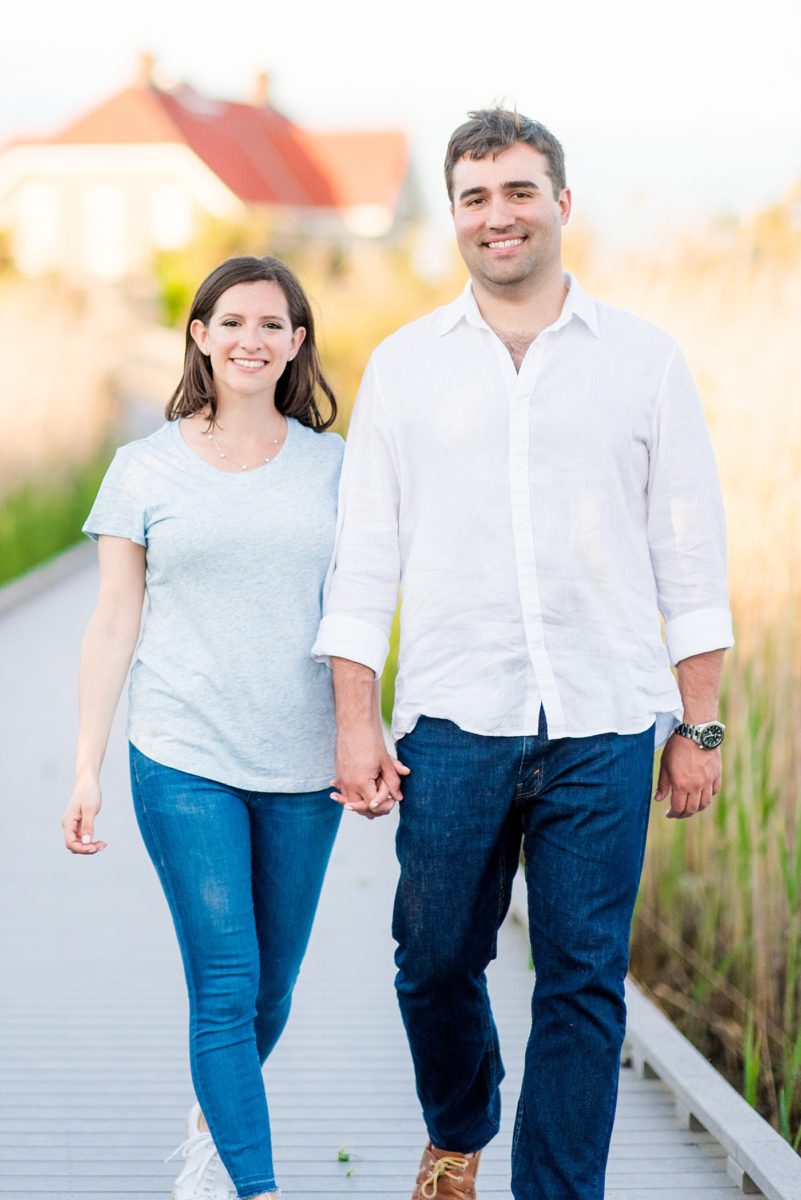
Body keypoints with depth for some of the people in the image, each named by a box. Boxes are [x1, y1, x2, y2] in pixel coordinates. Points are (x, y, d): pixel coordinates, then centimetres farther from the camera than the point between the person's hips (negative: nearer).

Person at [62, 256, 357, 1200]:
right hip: (184, 762, -2)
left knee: (271, 987, 11)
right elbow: (114, 624, 3)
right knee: (224, 984, -10)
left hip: (302, 766, 2)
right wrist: (87, 769, 0)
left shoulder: (333, 465, 6)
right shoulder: (145, 468, 3)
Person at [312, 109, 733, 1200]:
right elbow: (364, 558, 8)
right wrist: (355, 723, 0)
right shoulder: (404, 366, 8)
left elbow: (691, 555, 8)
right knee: (436, 962, 8)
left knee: (584, 983, 0)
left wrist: (700, 726, 4)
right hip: (454, 722, 1)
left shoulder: (643, 359, 7)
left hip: (605, 729, -1)